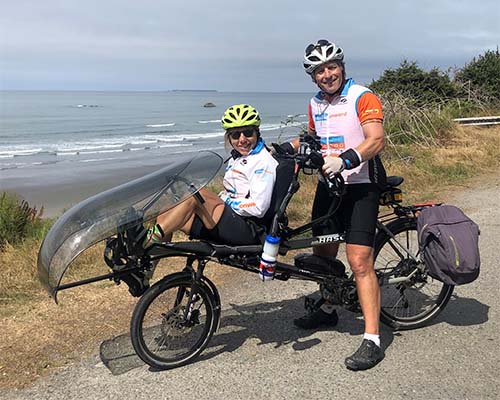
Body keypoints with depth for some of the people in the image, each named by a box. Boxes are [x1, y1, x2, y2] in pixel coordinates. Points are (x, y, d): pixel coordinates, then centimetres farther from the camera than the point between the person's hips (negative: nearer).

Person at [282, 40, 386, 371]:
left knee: (359, 261, -13)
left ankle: (372, 340, -8)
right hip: (328, 185, 7)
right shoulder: (316, 104, 12)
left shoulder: (362, 97, -10)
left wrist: (344, 159, -36)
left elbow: (376, 140, -22)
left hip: (360, 186, -7)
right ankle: (327, 310, 37)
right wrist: (286, 148, 13)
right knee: (323, 254, 15)